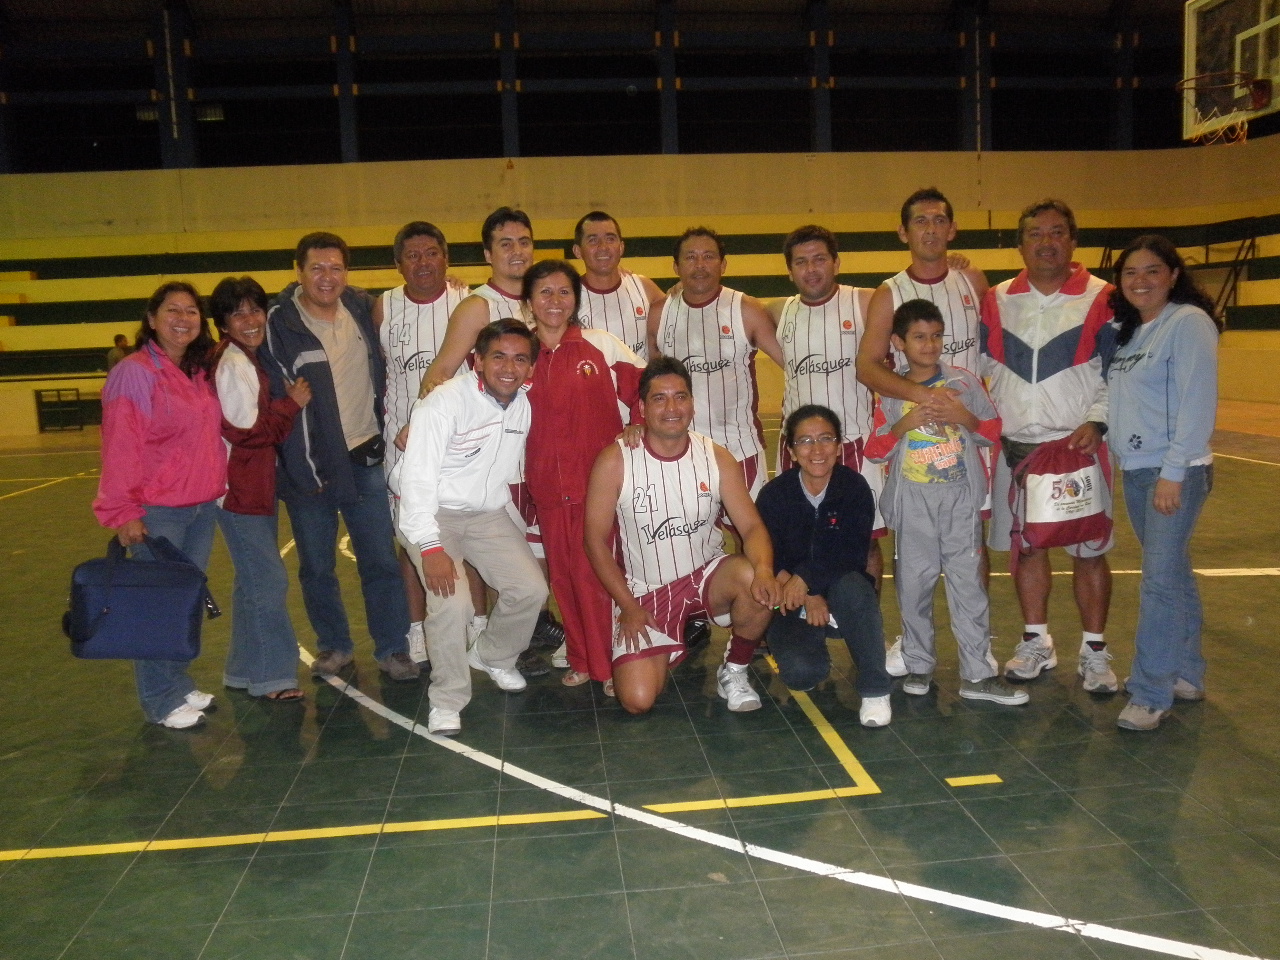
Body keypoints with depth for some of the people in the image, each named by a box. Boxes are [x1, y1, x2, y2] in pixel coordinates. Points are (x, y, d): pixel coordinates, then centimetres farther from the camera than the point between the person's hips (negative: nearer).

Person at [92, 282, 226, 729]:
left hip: (204, 506, 7)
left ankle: (181, 685, 28)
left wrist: (220, 485, 9)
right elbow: (120, 447, -14)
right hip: (158, 511, -7)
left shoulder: (200, 373, 10)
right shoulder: (133, 373, -11)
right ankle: (161, 700, 14)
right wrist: (123, 511, -15)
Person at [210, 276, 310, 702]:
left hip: (257, 485, 11)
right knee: (268, 579, -6)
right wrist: (292, 403, -13)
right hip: (240, 488, -11)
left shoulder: (250, 360, 14)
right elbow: (247, 430, -21)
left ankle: (245, 671, 29)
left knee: (255, 579, 18)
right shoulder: (233, 364, -16)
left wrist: (288, 404, 4)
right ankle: (272, 676, 5)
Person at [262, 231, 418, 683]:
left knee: (381, 559, 5)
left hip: (366, 459, 3)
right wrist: (302, 465, -11)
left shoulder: (363, 308, 5)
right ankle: (334, 645, 29)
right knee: (317, 567, 10)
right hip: (308, 465, -2)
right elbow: (272, 396, -7)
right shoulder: (278, 322, -8)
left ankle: (392, 648, 18)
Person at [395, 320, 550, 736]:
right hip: (435, 514, -5)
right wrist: (430, 547, -29)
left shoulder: (525, 405, -3)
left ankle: (492, 656, 25)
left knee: (531, 590, -5)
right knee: (452, 601, -24)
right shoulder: (446, 401, -21)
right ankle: (447, 700, -3)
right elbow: (417, 476, -24)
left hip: (489, 514, 6)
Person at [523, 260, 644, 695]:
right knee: (563, 573, 8)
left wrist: (637, 426, -13)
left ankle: (613, 663, 10)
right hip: (549, 484, 3)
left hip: (601, 478, -3)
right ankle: (581, 659, 24)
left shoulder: (602, 344, 2)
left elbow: (644, 389, 3)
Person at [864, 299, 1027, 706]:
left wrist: (966, 418, -10)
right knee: (913, 583, 4)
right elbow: (875, 451, 3)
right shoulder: (890, 393, 4)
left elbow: (993, 433, 8)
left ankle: (978, 675, 6)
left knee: (968, 583, -1)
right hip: (912, 501, 0)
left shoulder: (964, 382, 5)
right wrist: (902, 425, -13)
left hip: (960, 497, 0)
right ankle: (918, 666, 20)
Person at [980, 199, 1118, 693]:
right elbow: (976, 365, 14)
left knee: (1088, 551, 3)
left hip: (1079, 447, -3)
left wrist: (1096, 421, -15)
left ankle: (1094, 651, 17)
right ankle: (1036, 643, 26)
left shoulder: (1100, 300, -1)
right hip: (1015, 447, 3)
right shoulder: (998, 301, 7)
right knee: (1025, 546, 10)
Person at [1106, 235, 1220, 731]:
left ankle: (1150, 694, -2)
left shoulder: (1189, 322, -9)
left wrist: (1173, 471, -19)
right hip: (1134, 469, 7)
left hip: (1176, 471, -7)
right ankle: (1186, 674, 27)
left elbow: (1197, 403, -16)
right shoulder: (1127, 331, 13)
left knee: (1160, 578, -8)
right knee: (1174, 573, 16)